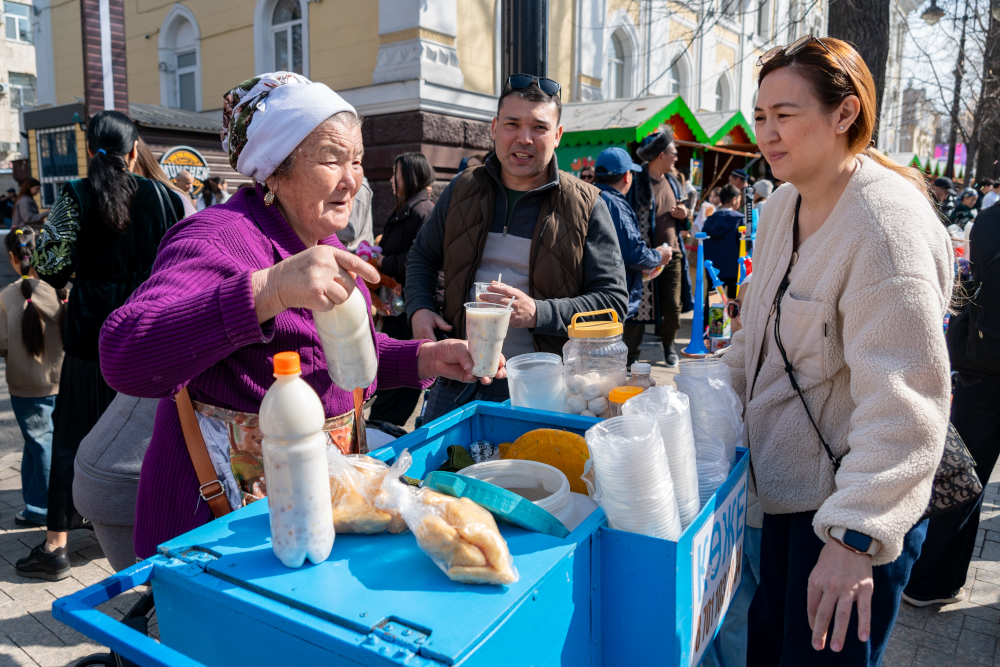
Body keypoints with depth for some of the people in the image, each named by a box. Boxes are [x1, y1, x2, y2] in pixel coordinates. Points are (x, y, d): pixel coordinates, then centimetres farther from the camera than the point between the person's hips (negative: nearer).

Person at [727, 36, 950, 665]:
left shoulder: (887, 223, -23)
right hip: (787, 486, 8)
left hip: (856, 502, -8)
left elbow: (902, 400, -29)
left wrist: (857, 533, -32)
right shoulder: (782, 206, 5)